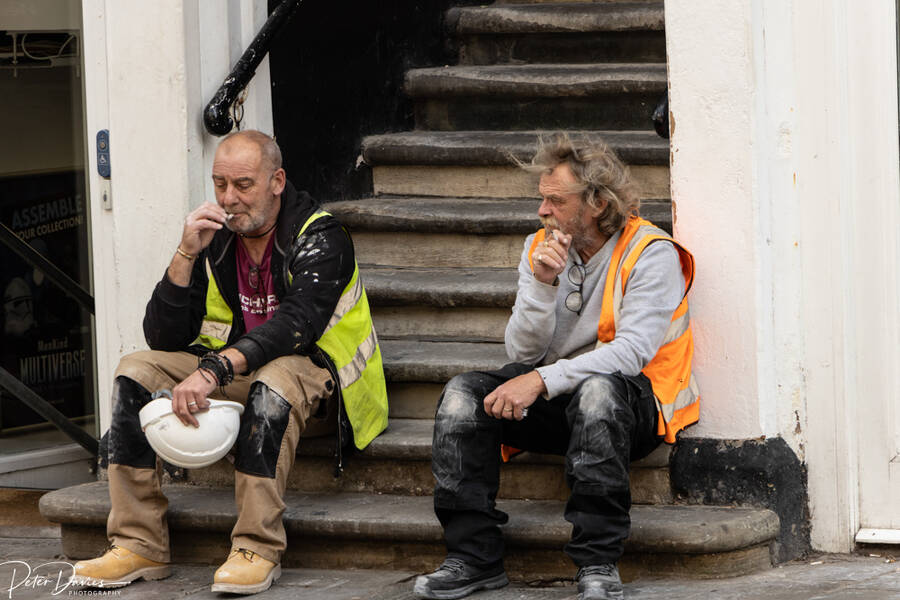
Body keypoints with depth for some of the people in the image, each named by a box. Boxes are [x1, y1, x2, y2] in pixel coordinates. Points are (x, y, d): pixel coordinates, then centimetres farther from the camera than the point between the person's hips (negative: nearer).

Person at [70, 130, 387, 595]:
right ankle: (139, 546, -18)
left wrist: (214, 370, -43)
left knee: (272, 384, -39)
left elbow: (296, 325, -31)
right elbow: (163, 340, -3)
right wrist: (186, 255, -16)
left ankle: (257, 551, -38)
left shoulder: (318, 238, -14)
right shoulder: (213, 239, 2)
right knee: (136, 372, -12)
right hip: (234, 372, 6)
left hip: (310, 370, -6)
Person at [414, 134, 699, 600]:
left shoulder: (651, 255, -11)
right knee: (463, 393, -17)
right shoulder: (540, 249, 6)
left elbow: (631, 353, -21)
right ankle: (474, 556, -18)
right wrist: (543, 285, -16)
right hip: (556, 404, 5)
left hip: (632, 402, -5)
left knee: (597, 389, -39)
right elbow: (522, 354, 0)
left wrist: (542, 380, -27)